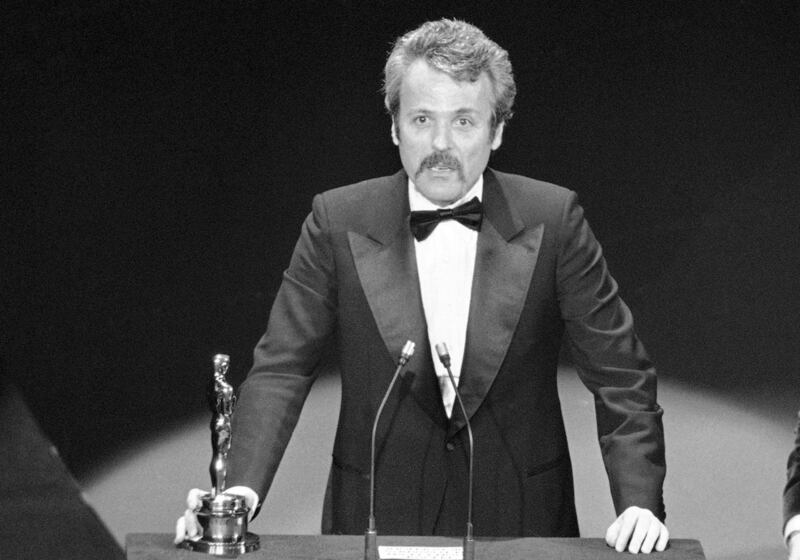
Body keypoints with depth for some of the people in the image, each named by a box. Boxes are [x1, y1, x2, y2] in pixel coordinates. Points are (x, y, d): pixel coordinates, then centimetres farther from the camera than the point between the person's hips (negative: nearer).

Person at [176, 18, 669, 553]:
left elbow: (621, 375, -4)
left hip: (522, 521, 0)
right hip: (377, 520, 0)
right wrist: (242, 490, -20)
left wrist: (640, 503, -16)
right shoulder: (338, 223, -6)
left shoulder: (553, 220, -7)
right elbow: (281, 370, -6)